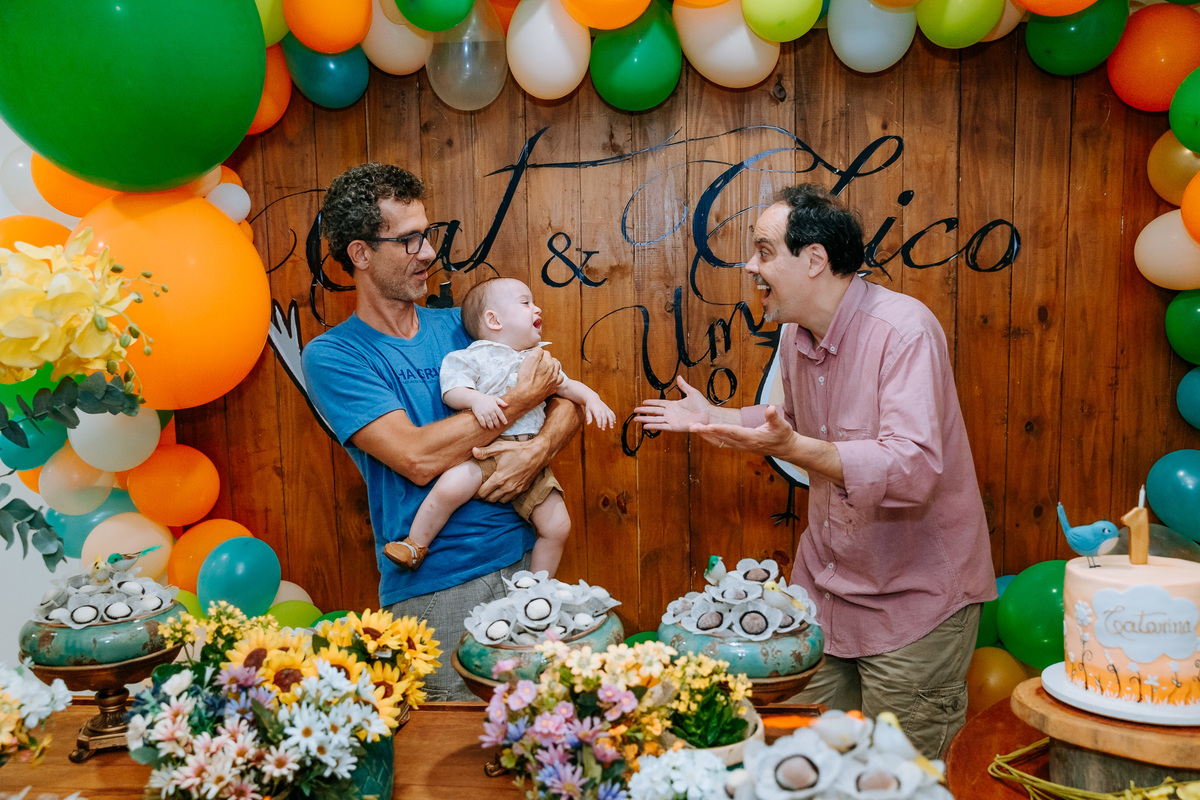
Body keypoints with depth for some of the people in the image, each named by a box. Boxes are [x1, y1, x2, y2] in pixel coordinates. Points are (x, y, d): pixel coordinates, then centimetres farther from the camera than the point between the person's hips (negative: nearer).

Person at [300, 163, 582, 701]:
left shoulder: (462, 327, 9)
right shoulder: (331, 356, -6)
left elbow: (566, 406, 8)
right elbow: (418, 458, -18)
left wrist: (540, 448, -15)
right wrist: (520, 399, -12)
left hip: (522, 558, 4)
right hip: (432, 586, -4)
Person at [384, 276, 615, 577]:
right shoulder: (473, 357, 2)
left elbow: (567, 385, 23)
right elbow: (452, 391, -7)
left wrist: (591, 397, 4)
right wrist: (477, 399, -26)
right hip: (485, 451, -5)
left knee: (557, 525, -1)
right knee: (452, 486, -32)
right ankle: (415, 546, -8)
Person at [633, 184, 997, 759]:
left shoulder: (904, 331, -23)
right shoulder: (795, 335, 4)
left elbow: (913, 470, -34)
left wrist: (792, 448, -41)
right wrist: (712, 418, 17)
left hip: (914, 598, -7)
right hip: (825, 586, 8)